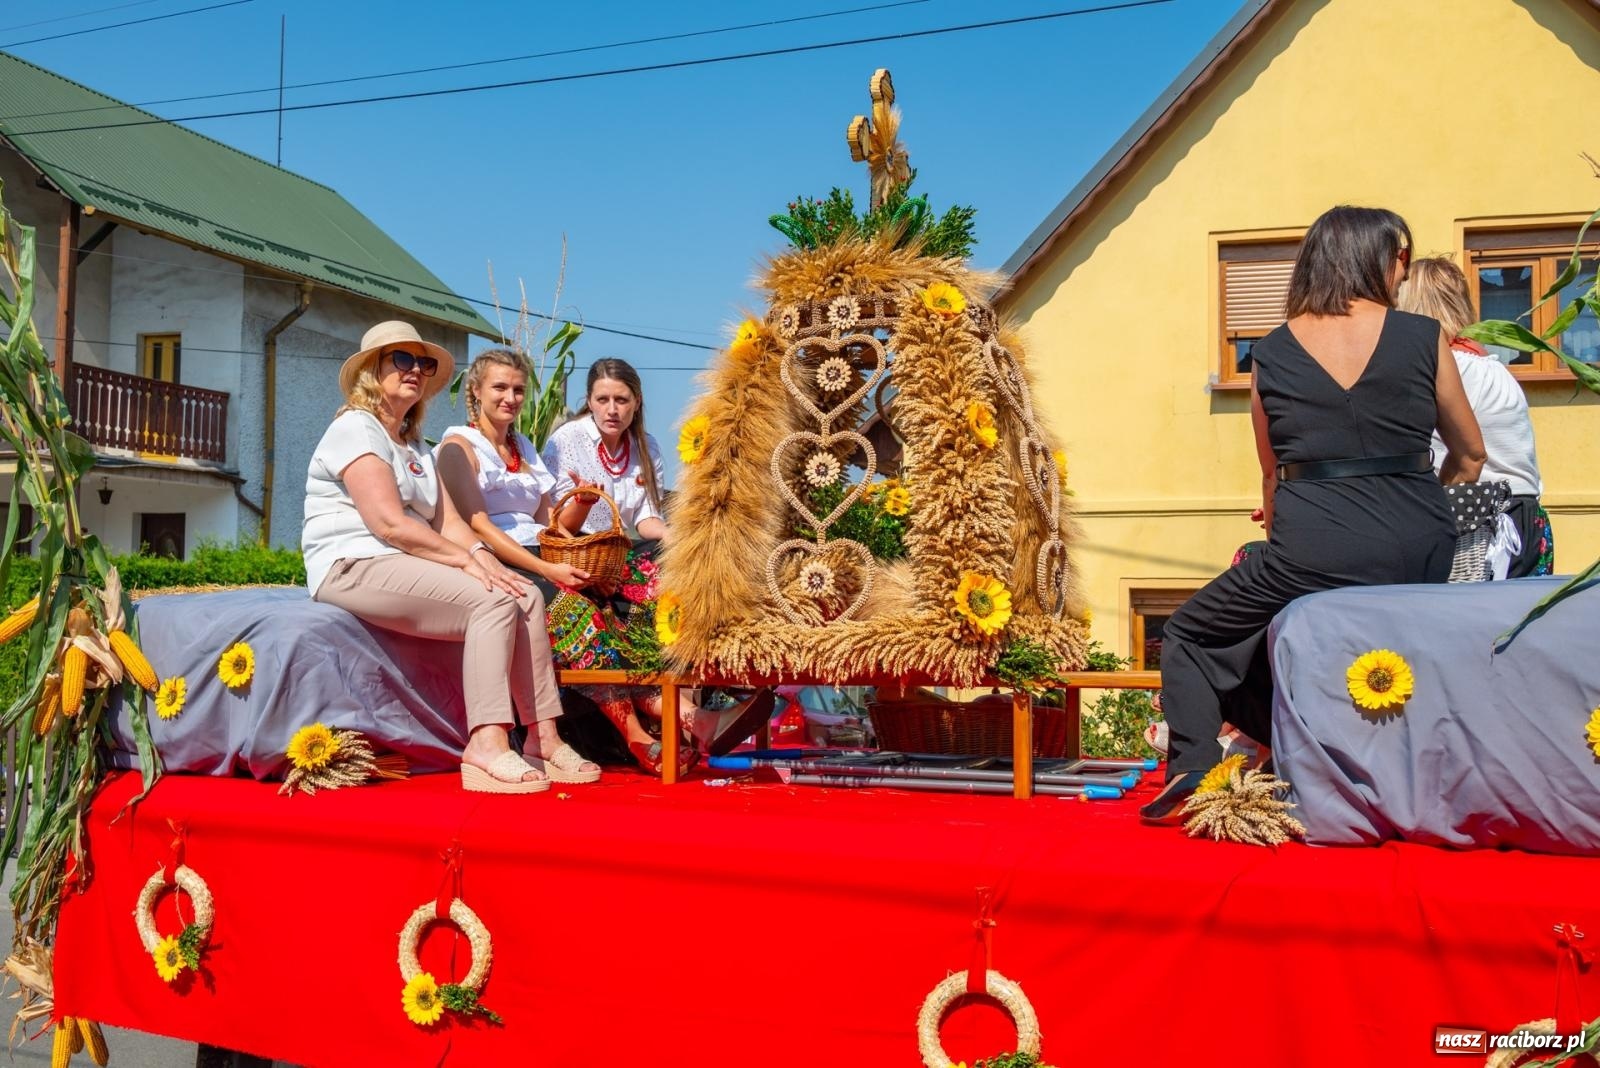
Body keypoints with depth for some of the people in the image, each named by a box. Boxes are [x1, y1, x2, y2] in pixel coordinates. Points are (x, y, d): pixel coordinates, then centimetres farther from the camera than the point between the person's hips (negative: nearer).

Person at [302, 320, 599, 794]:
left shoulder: (414, 445, 23)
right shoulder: (355, 429, -6)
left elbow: (448, 521, 10)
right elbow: (389, 524, -18)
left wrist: (481, 553, -10)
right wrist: (466, 559, -19)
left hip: (406, 567, 9)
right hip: (355, 568, -9)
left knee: (527, 598, -8)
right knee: (493, 602, -26)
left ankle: (543, 739, -13)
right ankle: (486, 747, -30)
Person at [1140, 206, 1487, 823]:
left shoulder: (1272, 352, 6)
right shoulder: (1424, 337, 5)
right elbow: (1470, 456, 16)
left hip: (1313, 552, -2)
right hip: (1420, 554, 2)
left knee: (1191, 638, 15)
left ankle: (1192, 776, 0)